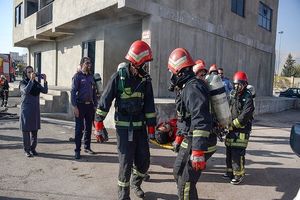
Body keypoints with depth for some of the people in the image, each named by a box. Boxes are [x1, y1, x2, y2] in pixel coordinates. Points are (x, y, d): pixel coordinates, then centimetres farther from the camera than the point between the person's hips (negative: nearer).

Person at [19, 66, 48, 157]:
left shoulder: (36, 83, 9)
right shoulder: (22, 83, -3)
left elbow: (45, 91, -2)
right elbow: (26, 91, -23)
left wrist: (45, 81, -14)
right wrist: (31, 80, -26)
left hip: (35, 109, 4)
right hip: (26, 109, -4)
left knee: (35, 130, 8)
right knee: (26, 130, 2)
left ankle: (33, 148, 20)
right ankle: (27, 150, 12)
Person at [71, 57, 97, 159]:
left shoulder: (91, 76, 13)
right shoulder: (77, 76, -4)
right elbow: (73, 92, -9)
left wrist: (95, 105, 10)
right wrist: (75, 107, -15)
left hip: (90, 105, 6)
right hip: (80, 105, -5)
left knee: (88, 128, 12)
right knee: (79, 128, -1)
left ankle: (87, 147, 25)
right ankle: (77, 150, 8)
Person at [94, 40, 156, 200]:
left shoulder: (145, 79, 2)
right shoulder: (119, 76, -10)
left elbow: (149, 105, 6)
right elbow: (105, 100, -6)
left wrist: (151, 127, 5)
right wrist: (99, 124, -5)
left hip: (140, 126, 4)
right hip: (124, 127, -4)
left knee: (144, 162, 11)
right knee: (126, 163, 0)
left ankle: (135, 184, 41)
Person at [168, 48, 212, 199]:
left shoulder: (193, 88, -20)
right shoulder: (187, 87, 13)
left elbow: (201, 122, -28)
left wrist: (198, 152, -30)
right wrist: (179, 137, 30)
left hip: (195, 143, -11)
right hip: (188, 140, 11)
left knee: (185, 184, -2)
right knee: (178, 172, 24)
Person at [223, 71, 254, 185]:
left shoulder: (247, 97, -10)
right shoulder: (232, 94, 10)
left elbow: (245, 115, -19)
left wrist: (233, 124, -19)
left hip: (242, 129, -7)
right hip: (231, 128, 7)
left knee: (237, 152, -6)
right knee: (229, 151, 13)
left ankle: (239, 174, 8)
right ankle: (230, 171, 28)